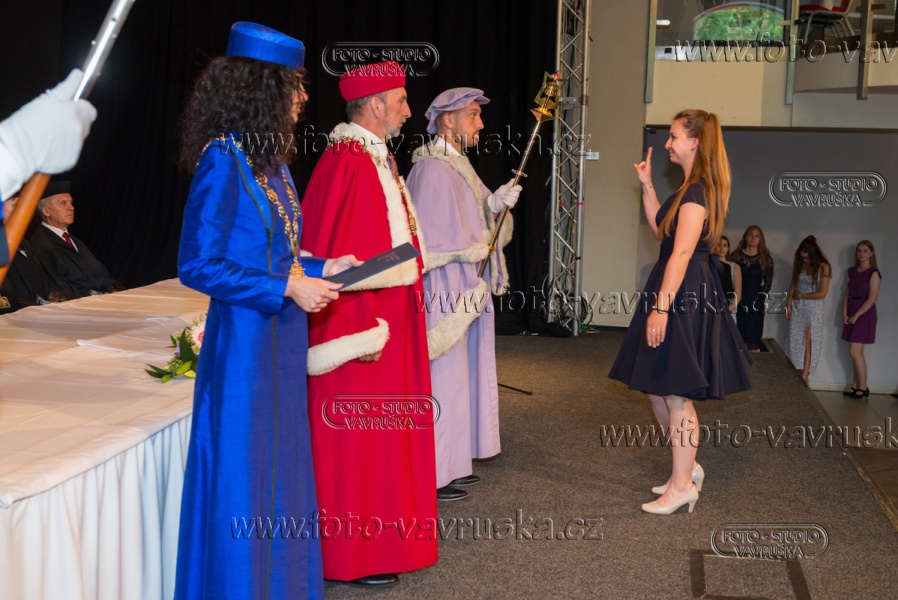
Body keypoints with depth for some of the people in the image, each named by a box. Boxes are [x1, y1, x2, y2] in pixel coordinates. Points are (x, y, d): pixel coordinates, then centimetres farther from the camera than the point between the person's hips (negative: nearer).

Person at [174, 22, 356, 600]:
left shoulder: (272, 159, 10)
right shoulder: (223, 160, -15)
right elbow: (198, 265, -18)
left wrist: (320, 268, 5)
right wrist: (288, 287, -18)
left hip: (282, 337, 9)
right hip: (245, 341, -8)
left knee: (282, 470, 16)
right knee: (242, 474, 2)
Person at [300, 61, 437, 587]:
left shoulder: (378, 159, 12)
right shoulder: (347, 163, -19)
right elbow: (337, 255, -23)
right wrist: (360, 332, -23)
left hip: (389, 321, 10)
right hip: (363, 325, -10)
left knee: (382, 437, 17)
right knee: (357, 441, 0)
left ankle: (380, 537, 30)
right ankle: (355, 556, 12)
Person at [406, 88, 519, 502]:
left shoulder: (459, 166, 15)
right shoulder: (432, 170, -16)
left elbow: (476, 219, 15)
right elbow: (426, 239, -19)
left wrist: (497, 202, -3)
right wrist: (468, 250, -14)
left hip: (465, 293, 10)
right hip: (443, 292, -10)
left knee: (462, 378, 15)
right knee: (441, 382, -4)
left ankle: (454, 464, 25)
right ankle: (432, 475, 5)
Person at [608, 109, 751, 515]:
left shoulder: (697, 192, -17)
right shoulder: (693, 188, 15)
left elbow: (682, 252, -23)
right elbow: (660, 227, 23)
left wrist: (662, 306, -25)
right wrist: (647, 185, 17)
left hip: (685, 297, -11)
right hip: (678, 292, 11)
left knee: (676, 392, -3)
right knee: (655, 387, 16)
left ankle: (681, 485, 7)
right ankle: (687, 467, 26)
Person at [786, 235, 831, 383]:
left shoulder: (823, 267, -13)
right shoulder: (798, 263, -1)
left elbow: (822, 293, -13)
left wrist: (802, 296, -7)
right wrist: (789, 304, 3)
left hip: (813, 307, -4)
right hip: (797, 306, 4)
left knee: (809, 342, -3)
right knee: (796, 341, 2)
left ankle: (804, 377, -2)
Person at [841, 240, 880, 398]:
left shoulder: (873, 273, -9)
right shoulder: (852, 271, 11)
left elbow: (872, 298, -15)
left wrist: (856, 315, -15)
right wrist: (845, 313, -2)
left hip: (864, 314, -7)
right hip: (852, 314, 7)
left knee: (854, 352, -10)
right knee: (856, 352, 8)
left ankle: (863, 388, 0)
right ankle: (855, 387, 12)